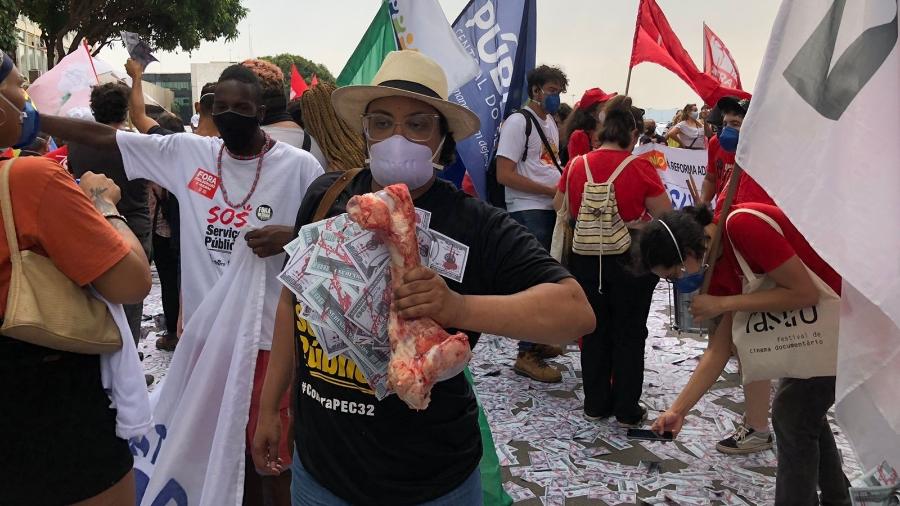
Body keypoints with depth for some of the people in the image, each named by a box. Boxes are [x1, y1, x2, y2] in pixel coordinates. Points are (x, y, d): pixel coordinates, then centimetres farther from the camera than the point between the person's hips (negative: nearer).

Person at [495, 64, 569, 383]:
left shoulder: (551, 124, 18)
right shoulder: (518, 122, -9)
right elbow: (504, 175, -17)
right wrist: (552, 190, -16)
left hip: (551, 210, 9)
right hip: (528, 212, -8)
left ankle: (538, 341, 26)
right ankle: (527, 355, -1)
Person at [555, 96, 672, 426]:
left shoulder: (576, 166, -4)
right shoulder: (640, 168, -15)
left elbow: (562, 210, 8)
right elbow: (665, 215, -8)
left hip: (586, 259, 3)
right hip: (630, 260, -3)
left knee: (595, 331, 16)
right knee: (629, 334, 11)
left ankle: (596, 403, 25)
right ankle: (627, 410, 19)